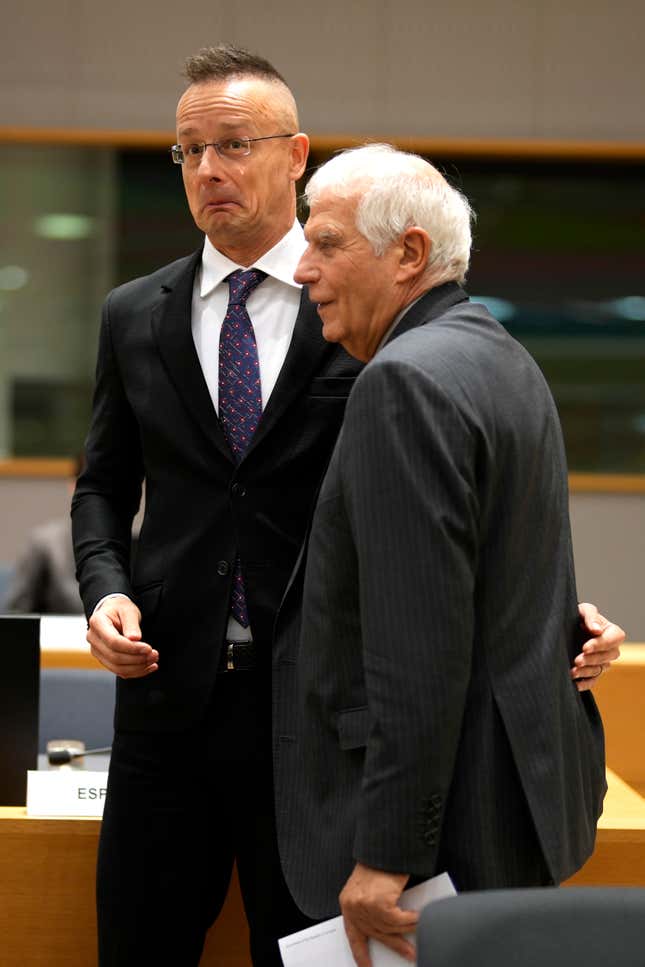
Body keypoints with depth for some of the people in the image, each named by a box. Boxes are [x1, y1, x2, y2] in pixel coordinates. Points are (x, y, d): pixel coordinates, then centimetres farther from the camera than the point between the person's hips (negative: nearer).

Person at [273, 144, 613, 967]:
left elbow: (419, 643, -23)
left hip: (450, 820, -10)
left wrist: (387, 856, -22)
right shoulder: (501, 359, 15)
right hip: (523, 794, 10)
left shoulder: (406, 381, -17)